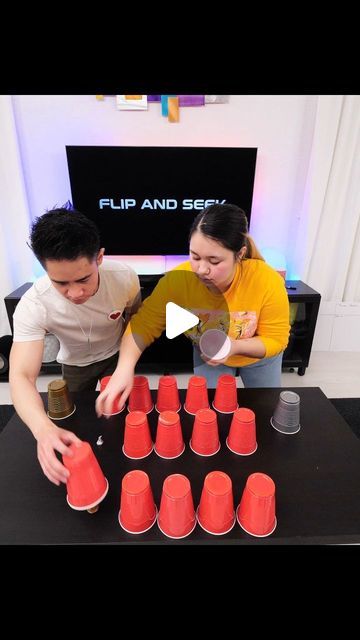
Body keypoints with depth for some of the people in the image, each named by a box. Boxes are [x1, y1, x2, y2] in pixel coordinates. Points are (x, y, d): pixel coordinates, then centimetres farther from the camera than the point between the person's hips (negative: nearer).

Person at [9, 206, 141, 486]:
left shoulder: (125, 277, -33)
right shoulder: (33, 305, -38)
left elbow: (133, 318, -10)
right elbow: (21, 376, -43)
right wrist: (44, 429, -61)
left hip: (115, 356, 0)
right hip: (75, 364, 0)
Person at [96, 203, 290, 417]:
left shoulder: (268, 282, -35)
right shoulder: (178, 279, -33)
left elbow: (276, 339, -24)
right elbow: (144, 324, -29)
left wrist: (235, 346, -42)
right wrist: (124, 368, -46)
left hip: (259, 355, 1)